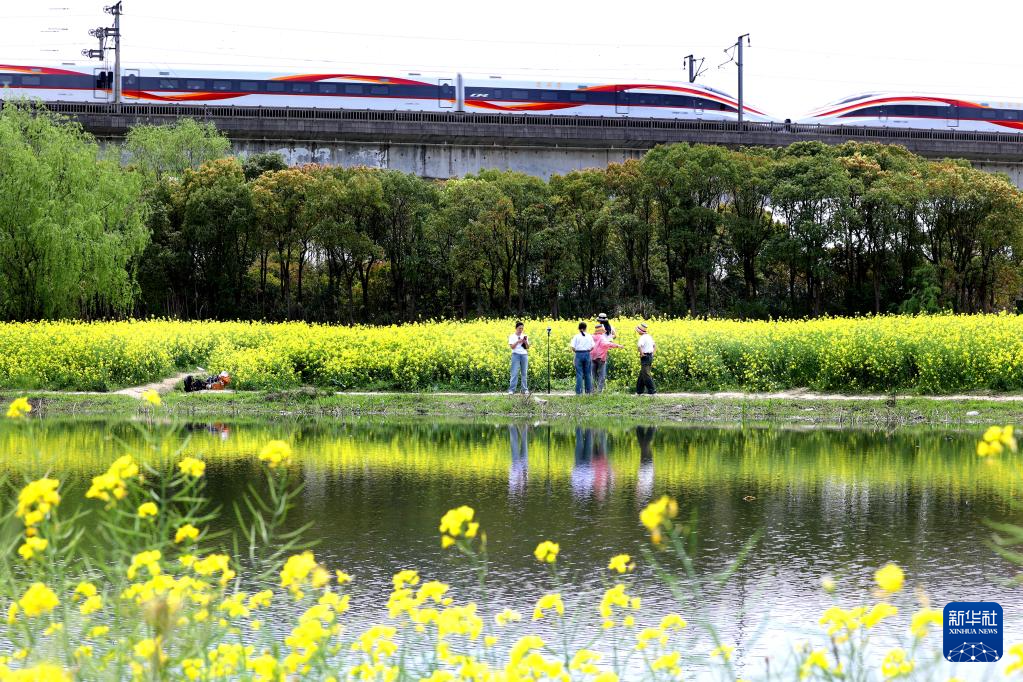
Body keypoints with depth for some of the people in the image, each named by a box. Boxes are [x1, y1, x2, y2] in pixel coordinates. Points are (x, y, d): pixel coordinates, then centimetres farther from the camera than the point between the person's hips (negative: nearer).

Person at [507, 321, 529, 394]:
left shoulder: (525, 337, 12)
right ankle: (511, 390, -10)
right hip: (516, 355, -4)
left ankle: (525, 389, 7)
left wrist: (525, 342, -8)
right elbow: (512, 347, -7)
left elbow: (528, 347, 9)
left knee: (524, 373, 3)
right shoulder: (512, 337, 2)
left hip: (524, 355, 4)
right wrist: (518, 341, -17)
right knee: (515, 373, -9)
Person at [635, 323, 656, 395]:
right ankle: (639, 391, 22)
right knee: (642, 375, 16)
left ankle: (652, 391, -7)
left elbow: (639, 345, -36)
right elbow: (655, 346, 26)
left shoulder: (643, 338, -17)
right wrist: (652, 353, 16)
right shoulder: (649, 337, 13)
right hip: (650, 356, 10)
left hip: (645, 357, -10)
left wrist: (641, 353, -22)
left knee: (646, 375, -5)